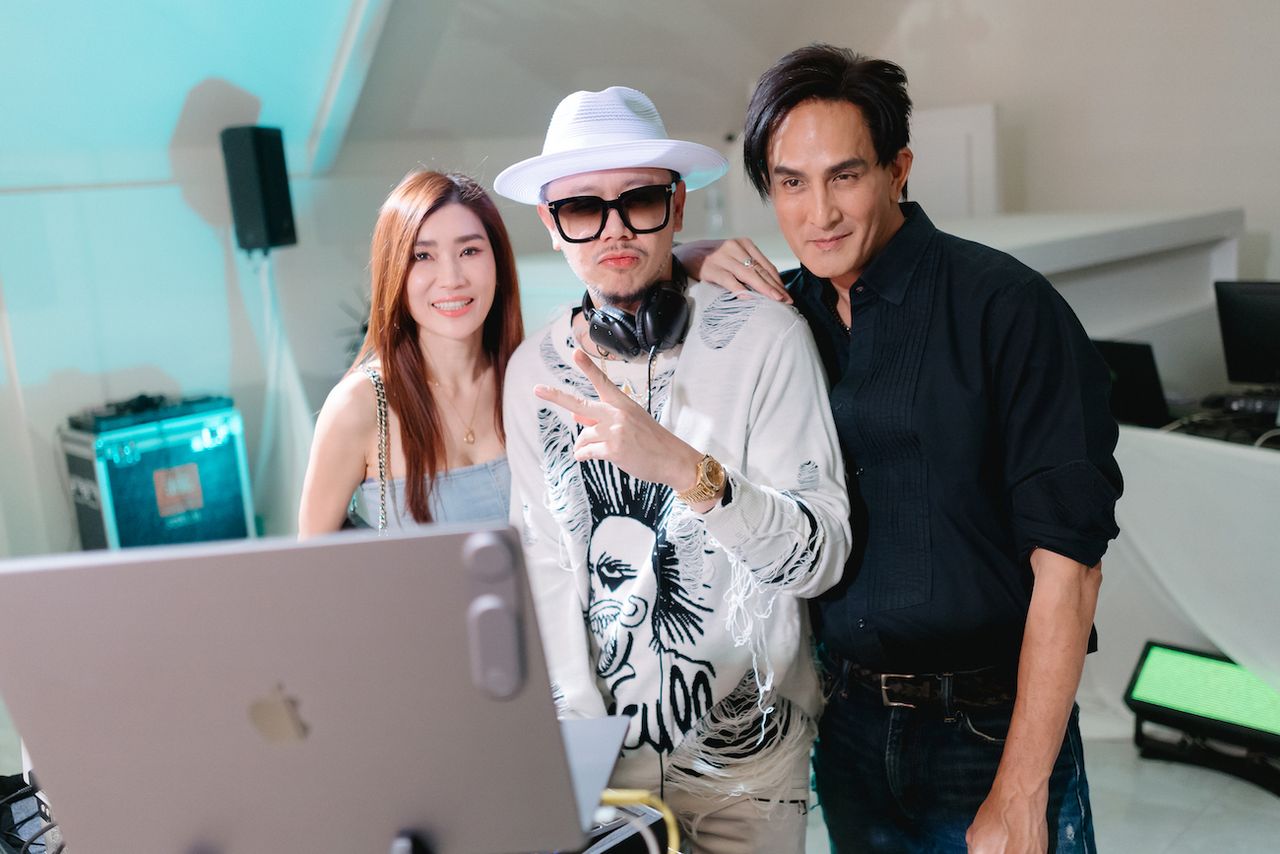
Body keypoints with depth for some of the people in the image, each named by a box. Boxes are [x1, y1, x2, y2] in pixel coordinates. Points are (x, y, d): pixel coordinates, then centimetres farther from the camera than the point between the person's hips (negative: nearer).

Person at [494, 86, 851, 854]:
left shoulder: (766, 339, -14)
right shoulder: (535, 370, -2)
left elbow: (823, 557, -18)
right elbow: (545, 560, 0)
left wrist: (686, 470, -32)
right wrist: (583, 723, -8)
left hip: (747, 746, -2)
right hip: (606, 743, 2)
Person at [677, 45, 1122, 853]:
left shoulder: (1007, 307, -15)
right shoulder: (786, 309, 0)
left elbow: (1068, 559, -17)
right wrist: (702, 261, -7)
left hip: (992, 728, -5)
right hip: (843, 720, 5)